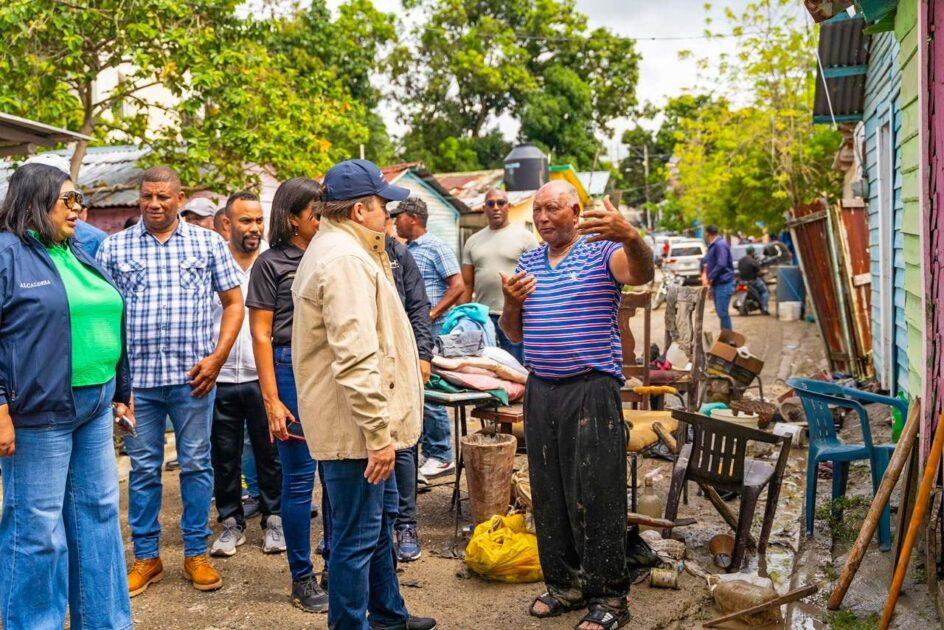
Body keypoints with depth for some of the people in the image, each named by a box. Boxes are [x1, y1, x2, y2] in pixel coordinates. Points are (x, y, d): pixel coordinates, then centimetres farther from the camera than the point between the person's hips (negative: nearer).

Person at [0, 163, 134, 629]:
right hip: (39, 414, -7)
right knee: (37, 529, 1)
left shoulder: (78, 255, 15)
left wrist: (121, 391, 20)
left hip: (94, 406, 8)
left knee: (99, 515, 13)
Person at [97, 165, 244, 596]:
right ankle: (146, 556, 24)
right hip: (135, 377, 1)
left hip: (193, 375, -1)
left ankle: (196, 553, 21)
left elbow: (233, 302, 4)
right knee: (143, 469, 10)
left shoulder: (208, 243, 3)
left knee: (196, 465, 7)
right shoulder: (115, 247, 5)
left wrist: (217, 357, -6)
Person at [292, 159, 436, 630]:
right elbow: (355, 360, -27)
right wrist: (379, 433, -25)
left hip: (367, 421, 12)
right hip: (357, 424, -12)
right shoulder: (345, 260, -20)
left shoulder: (340, 250, 16)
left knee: (381, 520, 23)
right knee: (356, 537, 0)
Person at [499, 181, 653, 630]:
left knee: (596, 495, -1)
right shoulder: (527, 263, 13)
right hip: (541, 391, 6)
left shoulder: (602, 252, -4)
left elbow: (642, 274, -26)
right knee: (549, 495, 13)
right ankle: (563, 583, 28)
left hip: (591, 391, -6)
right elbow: (514, 333, 16)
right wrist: (510, 303, -5)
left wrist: (630, 236, -46)